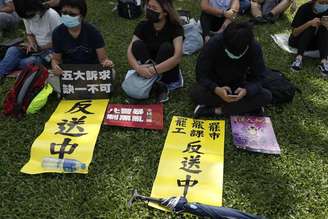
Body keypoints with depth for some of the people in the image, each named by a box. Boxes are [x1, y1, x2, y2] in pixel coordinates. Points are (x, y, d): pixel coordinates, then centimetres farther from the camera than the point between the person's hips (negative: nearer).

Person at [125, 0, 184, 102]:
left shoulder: (175, 27, -16)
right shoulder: (143, 26, -7)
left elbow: (177, 57, -30)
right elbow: (130, 52, -15)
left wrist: (154, 70, -39)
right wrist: (138, 68, -36)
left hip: (167, 72, -3)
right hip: (146, 70, 3)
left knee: (167, 47, -29)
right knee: (137, 45, -22)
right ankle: (158, 85, -27)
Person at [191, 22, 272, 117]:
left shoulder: (254, 48, -22)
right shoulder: (213, 44, -26)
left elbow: (257, 77, -16)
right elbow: (201, 74, -22)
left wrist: (246, 91, -38)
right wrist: (216, 90, -41)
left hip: (239, 87, 2)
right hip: (216, 86, -1)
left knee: (266, 96, -24)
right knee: (196, 93, -33)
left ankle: (217, 110, -22)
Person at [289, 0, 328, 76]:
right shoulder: (305, 8, -16)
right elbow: (294, 33, -20)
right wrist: (309, 23, -35)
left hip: (316, 43, 3)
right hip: (298, 40, -3)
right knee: (311, 27, -28)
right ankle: (299, 57, -43)